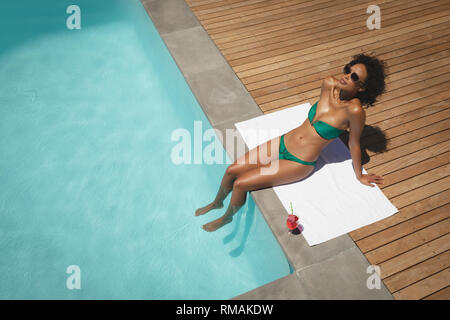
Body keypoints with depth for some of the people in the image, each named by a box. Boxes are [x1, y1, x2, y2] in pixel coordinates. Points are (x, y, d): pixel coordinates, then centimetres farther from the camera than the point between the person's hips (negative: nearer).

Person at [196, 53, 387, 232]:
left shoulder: (354, 110, -25)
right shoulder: (328, 84, -8)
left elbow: (354, 145, -11)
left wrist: (359, 176, 3)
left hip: (299, 164, -5)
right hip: (282, 143, 6)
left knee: (240, 184, -9)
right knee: (232, 170, 3)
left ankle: (227, 217, 23)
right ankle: (217, 203, 34)